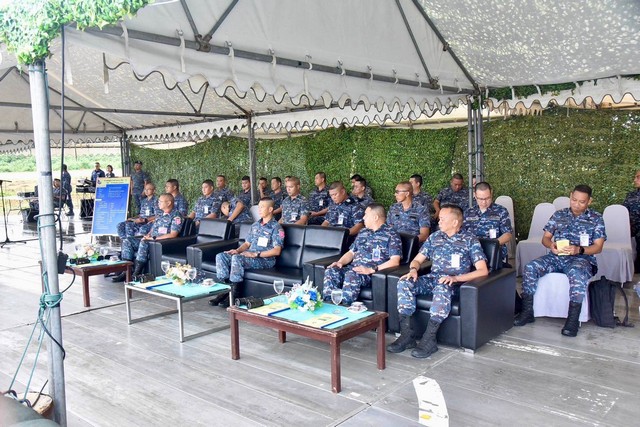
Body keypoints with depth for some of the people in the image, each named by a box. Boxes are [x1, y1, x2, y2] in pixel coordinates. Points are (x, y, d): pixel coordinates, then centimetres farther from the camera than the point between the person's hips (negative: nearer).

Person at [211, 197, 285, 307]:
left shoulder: (276, 228, -5)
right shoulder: (255, 225, 19)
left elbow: (276, 251, -14)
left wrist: (255, 254, -17)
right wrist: (238, 250, 0)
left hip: (265, 260, -8)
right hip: (249, 256, 8)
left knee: (237, 258, -33)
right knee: (220, 256, -10)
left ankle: (234, 294, -25)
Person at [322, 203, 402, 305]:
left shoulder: (391, 235, -1)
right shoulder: (363, 232, 22)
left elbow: (395, 261, -11)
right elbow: (351, 252, 28)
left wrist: (371, 270, -21)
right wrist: (340, 262, 5)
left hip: (374, 273, -7)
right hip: (353, 268, 7)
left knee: (351, 275, -37)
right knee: (331, 271, -21)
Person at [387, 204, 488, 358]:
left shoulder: (470, 241, 3)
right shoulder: (435, 237, 16)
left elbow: (483, 271, -7)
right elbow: (417, 260, 20)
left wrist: (455, 278, -20)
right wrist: (413, 270, -6)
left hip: (453, 283, -4)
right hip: (431, 278, 5)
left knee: (442, 289, -40)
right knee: (404, 283, -24)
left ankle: (429, 339, -34)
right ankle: (406, 335, -25)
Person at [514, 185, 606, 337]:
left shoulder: (596, 219, 7)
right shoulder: (559, 215, 15)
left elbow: (598, 247, 0)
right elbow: (545, 237, 14)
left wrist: (579, 250, -20)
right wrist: (551, 245, -11)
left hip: (581, 258, -3)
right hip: (556, 257, 3)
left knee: (577, 273, -39)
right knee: (530, 267, -23)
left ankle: (573, 319, -33)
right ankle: (527, 312, -16)